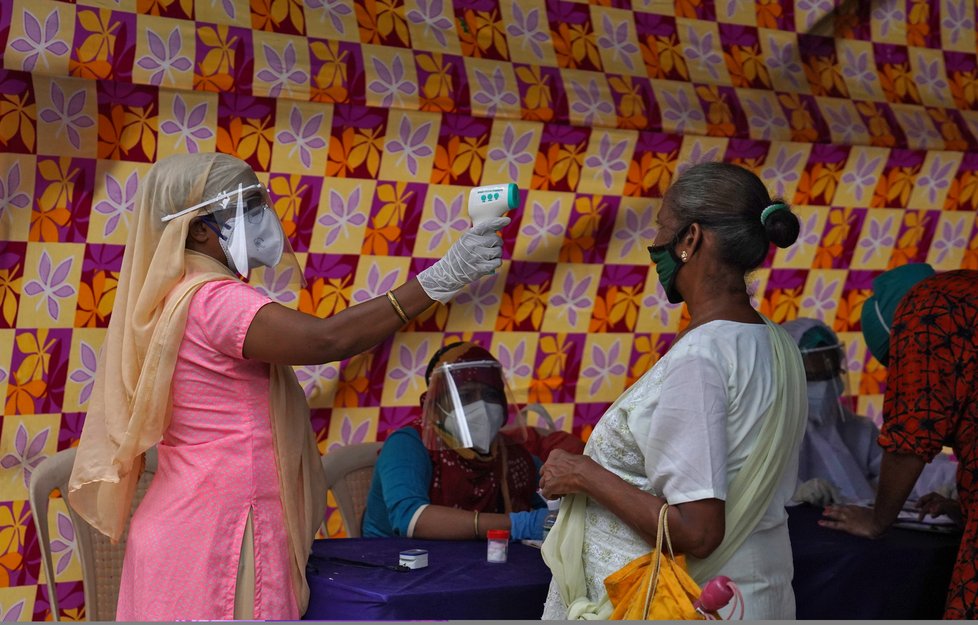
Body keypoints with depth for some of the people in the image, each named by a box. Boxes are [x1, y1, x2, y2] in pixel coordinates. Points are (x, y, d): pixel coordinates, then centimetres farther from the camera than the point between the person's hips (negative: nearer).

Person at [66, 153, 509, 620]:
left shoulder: (176, 296, 15)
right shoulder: (212, 299, -18)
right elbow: (327, 339, -30)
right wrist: (442, 278, -28)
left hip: (200, 527, 10)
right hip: (216, 535, -10)